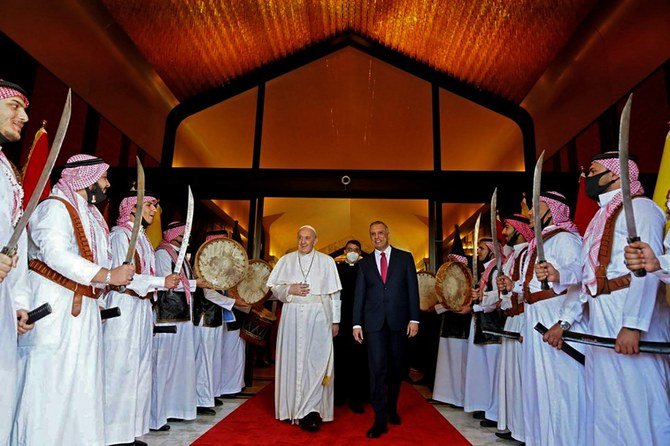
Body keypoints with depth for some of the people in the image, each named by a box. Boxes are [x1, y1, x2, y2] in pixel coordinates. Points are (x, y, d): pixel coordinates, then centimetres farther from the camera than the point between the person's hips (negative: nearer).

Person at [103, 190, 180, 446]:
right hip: (124, 307, -9)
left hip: (141, 307, 9)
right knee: (121, 369, -4)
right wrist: (162, 282, -15)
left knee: (139, 370, 11)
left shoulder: (140, 237, 17)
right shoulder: (120, 234, -8)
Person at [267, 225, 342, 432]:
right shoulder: (286, 260, 9)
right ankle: (293, 407, 19)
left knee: (316, 361, -6)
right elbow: (274, 286, 11)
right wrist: (289, 289, -9)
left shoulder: (326, 261, 6)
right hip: (292, 316, 2)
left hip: (318, 316, -1)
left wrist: (335, 321, 4)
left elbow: (334, 293, 7)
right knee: (292, 360, 5)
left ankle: (309, 411, -1)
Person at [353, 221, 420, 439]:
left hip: (399, 321, 0)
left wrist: (414, 319, -4)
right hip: (374, 323, 0)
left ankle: (392, 408, 33)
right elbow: (359, 295, 8)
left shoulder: (405, 257, 6)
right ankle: (380, 420, 4)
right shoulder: (365, 263, 10)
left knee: (397, 368, 11)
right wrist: (356, 323, 2)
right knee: (377, 369, -4)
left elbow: (413, 289, 3)